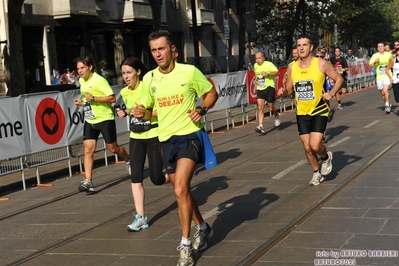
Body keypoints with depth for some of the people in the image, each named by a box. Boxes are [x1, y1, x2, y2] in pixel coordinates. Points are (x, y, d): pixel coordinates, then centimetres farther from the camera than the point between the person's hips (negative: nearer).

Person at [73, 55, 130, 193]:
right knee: (88, 149, -7)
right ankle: (88, 181, -9)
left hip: (105, 119, -6)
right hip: (90, 121, 6)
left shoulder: (99, 80, -17)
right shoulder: (81, 81, 8)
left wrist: (93, 98, -27)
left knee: (113, 148, 7)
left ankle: (128, 161, 38)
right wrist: (81, 100, 4)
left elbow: (112, 98, -20)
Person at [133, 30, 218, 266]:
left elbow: (212, 93, 3)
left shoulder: (189, 72, -9)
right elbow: (149, 110, 15)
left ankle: (185, 246, -7)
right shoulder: (149, 78, 3)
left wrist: (202, 110, -16)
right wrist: (141, 113, -8)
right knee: (182, 191, 15)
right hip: (167, 140, 5)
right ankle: (203, 228, 39)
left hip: (189, 136, -5)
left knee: (181, 190, -18)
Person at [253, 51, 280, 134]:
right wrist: (256, 79, 12)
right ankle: (260, 126, -12)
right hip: (260, 89, 5)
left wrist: (268, 74, -26)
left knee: (271, 108, 1)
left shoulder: (269, 64, -8)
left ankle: (276, 115, 36)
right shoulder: (255, 65, 11)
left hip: (269, 87, -4)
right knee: (260, 108, -8)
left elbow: (277, 72, -14)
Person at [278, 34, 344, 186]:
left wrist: (331, 93, -17)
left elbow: (339, 79, -1)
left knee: (315, 145, -16)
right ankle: (317, 172, 31)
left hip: (319, 110, -4)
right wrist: (283, 92, -13)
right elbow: (289, 89, 10)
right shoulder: (292, 67, 0)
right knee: (307, 147, 7)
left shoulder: (321, 64, -11)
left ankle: (326, 157, 19)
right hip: (302, 113, 4)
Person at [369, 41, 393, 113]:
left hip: (387, 75, -2)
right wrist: (375, 62, -24)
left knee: (385, 90, -21)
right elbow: (370, 65, -7)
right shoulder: (375, 56, 0)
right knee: (382, 93, 11)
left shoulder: (389, 54, 1)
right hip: (379, 77, 2)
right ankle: (388, 104, 33)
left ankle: (387, 105, -12)